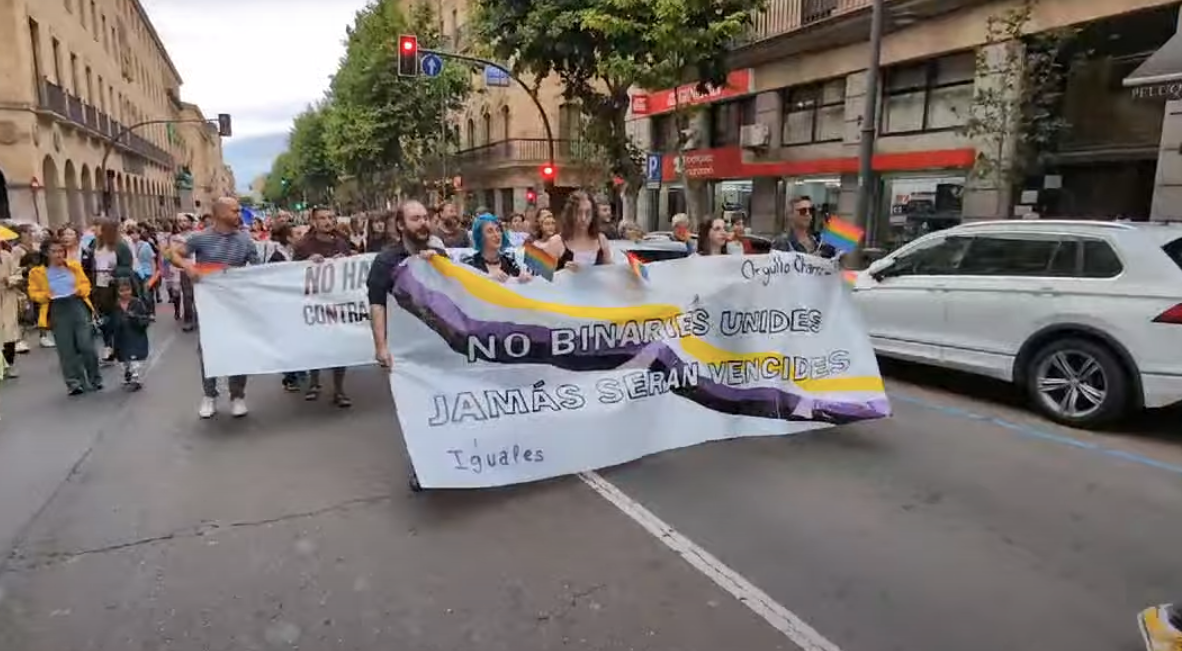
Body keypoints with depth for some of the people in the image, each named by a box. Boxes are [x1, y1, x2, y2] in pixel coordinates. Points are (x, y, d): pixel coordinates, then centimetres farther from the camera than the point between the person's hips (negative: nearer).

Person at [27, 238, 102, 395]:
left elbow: (85, 283, 13)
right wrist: (46, 296, -14)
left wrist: (81, 290, -7)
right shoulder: (37, 272, 2)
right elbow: (34, 293, 6)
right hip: (57, 311, 0)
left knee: (86, 346, -2)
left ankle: (95, 380, 13)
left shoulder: (74, 266, 7)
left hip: (78, 306, 1)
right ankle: (74, 383, 10)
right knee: (66, 350, 1)